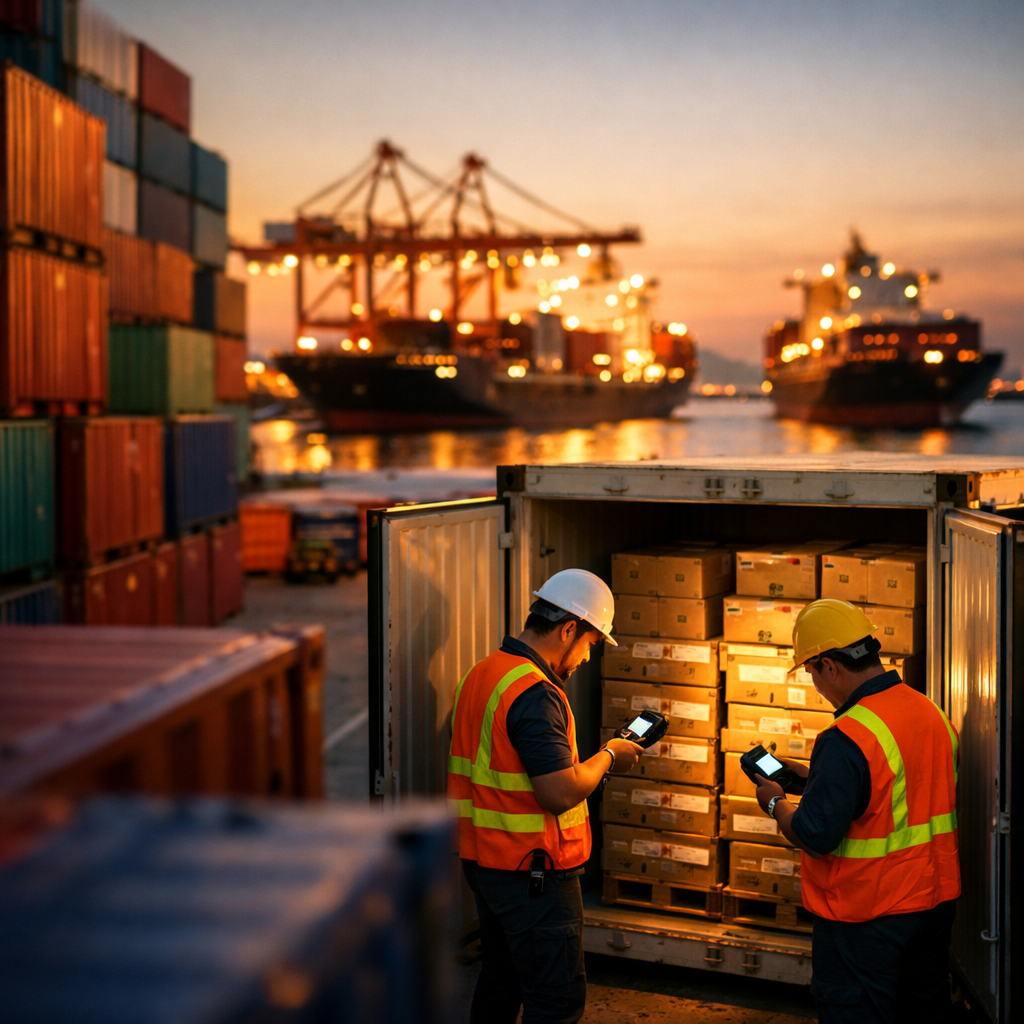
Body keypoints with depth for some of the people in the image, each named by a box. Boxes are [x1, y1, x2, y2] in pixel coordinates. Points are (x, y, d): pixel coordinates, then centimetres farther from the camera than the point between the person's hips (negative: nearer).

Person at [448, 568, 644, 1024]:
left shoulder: (480, 674, 9)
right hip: (533, 870, -10)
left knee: (500, 980, 20)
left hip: (483, 860, 10)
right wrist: (607, 757, -9)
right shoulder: (535, 693, -22)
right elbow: (561, 794, -26)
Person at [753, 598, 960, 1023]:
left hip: (867, 915, -8)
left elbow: (815, 836, -24)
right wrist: (811, 776, 14)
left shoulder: (847, 738, -26)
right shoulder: (933, 713, 2)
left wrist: (776, 803, -5)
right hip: (938, 900, 8)